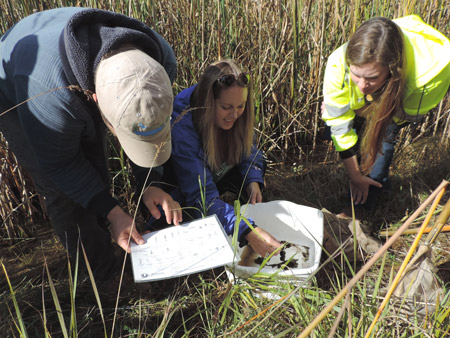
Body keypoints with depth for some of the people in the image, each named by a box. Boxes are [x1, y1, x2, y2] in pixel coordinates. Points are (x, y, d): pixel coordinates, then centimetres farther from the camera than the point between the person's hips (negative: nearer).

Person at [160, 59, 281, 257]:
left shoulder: (234, 114, -20)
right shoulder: (182, 125, -39)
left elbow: (247, 148, -2)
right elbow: (201, 195, -44)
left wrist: (253, 180, -23)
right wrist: (248, 232, -53)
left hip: (212, 174, 5)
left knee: (255, 164, -14)